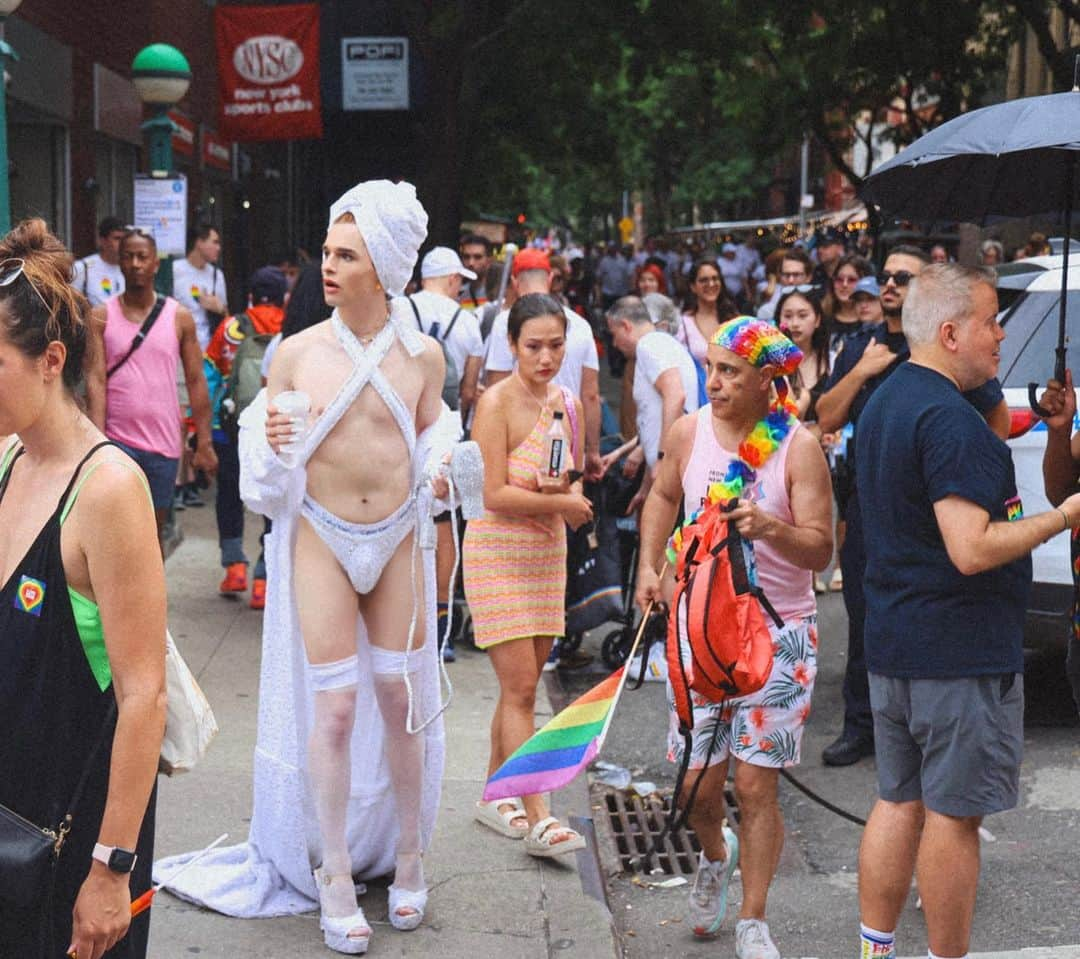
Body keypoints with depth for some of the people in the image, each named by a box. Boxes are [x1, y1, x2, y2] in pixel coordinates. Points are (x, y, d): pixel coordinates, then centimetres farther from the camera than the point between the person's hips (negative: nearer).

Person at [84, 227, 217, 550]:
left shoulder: (179, 317, 4)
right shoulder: (101, 317, 1)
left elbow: (196, 382, 4)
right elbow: (95, 381, -6)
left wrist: (204, 444, 0)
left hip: (163, 443, 2)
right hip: (117, 440, -2)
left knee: (154, 530, 11)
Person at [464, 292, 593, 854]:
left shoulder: (569, 404, 7)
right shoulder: (497, 402, -13)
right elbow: (494, 495, -18)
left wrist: (567, 489, -9)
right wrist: (562, 504, -11)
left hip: (548, 553, 7)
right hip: (498, 554, -7)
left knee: (521, 686, 12)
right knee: (520, 688, -8)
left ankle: (495, 795, 26)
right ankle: (537, 820, -7)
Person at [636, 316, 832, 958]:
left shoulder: (799, 447, -10)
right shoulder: (689, 432, 0)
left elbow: (821, 550, -12)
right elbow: (664, 497, 20)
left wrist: (773, 528, -31)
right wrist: (649, 566, 9)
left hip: (778, 632, -3)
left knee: (756, 785, -1)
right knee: (698, 784, 4)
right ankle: (715, 856, 39)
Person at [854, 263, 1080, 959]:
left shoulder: (884, 403, 12)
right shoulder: (951, 420, -20)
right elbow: (972, 550, -26)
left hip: (892, 642, 9)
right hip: (959, 649, -9)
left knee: (898, 802, 16)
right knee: (953, 814, 1)